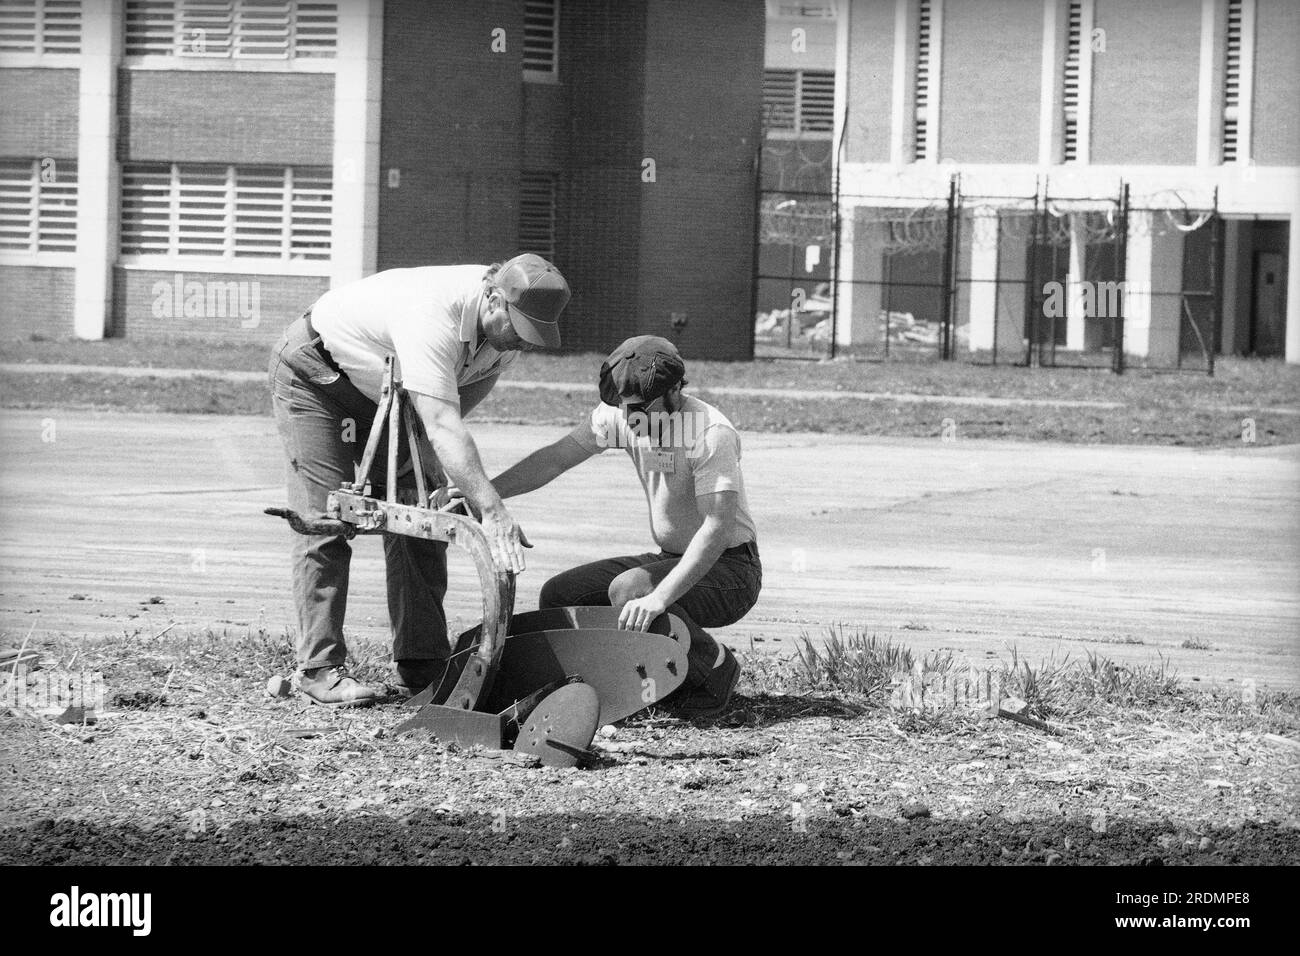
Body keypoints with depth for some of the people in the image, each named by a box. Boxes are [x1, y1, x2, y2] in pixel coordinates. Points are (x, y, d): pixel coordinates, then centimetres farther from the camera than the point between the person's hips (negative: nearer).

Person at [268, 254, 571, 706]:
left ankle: (421, 664, 3)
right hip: (313, 375, -8)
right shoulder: (433, 313, -41)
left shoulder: (511, 320, -16)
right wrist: (492, 510, -53)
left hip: (384, 393, 8)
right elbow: (442, 426, -47)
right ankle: (319, 667, -11)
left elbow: (465, 397, -8)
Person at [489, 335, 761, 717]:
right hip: (670, 558, 8)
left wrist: (659, 597, -44)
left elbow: (717, 528, -34)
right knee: (558, 595, -4)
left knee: (628, 590, -32)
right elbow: (556, 458, -1)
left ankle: (716, 668, -9)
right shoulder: (622, 416, -5)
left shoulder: (712, 434, -26)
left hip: (729, 570, -8)